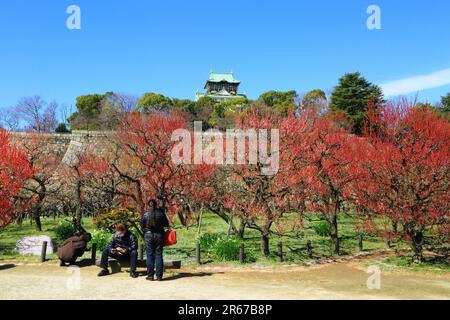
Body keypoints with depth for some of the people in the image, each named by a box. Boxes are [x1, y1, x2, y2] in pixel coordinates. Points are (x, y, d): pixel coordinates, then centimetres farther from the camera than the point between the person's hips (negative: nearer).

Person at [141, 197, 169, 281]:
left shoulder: (145, 214, -5)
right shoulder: (161, 213, -4)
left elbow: (142, 225, 4)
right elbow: (166, 224, 4)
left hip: (148, 235, -1)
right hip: (159, 235, 1)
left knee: (150, 256, 6)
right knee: (159, 255, 5)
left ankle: (150, 275, 8)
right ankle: (159, 276, 6)